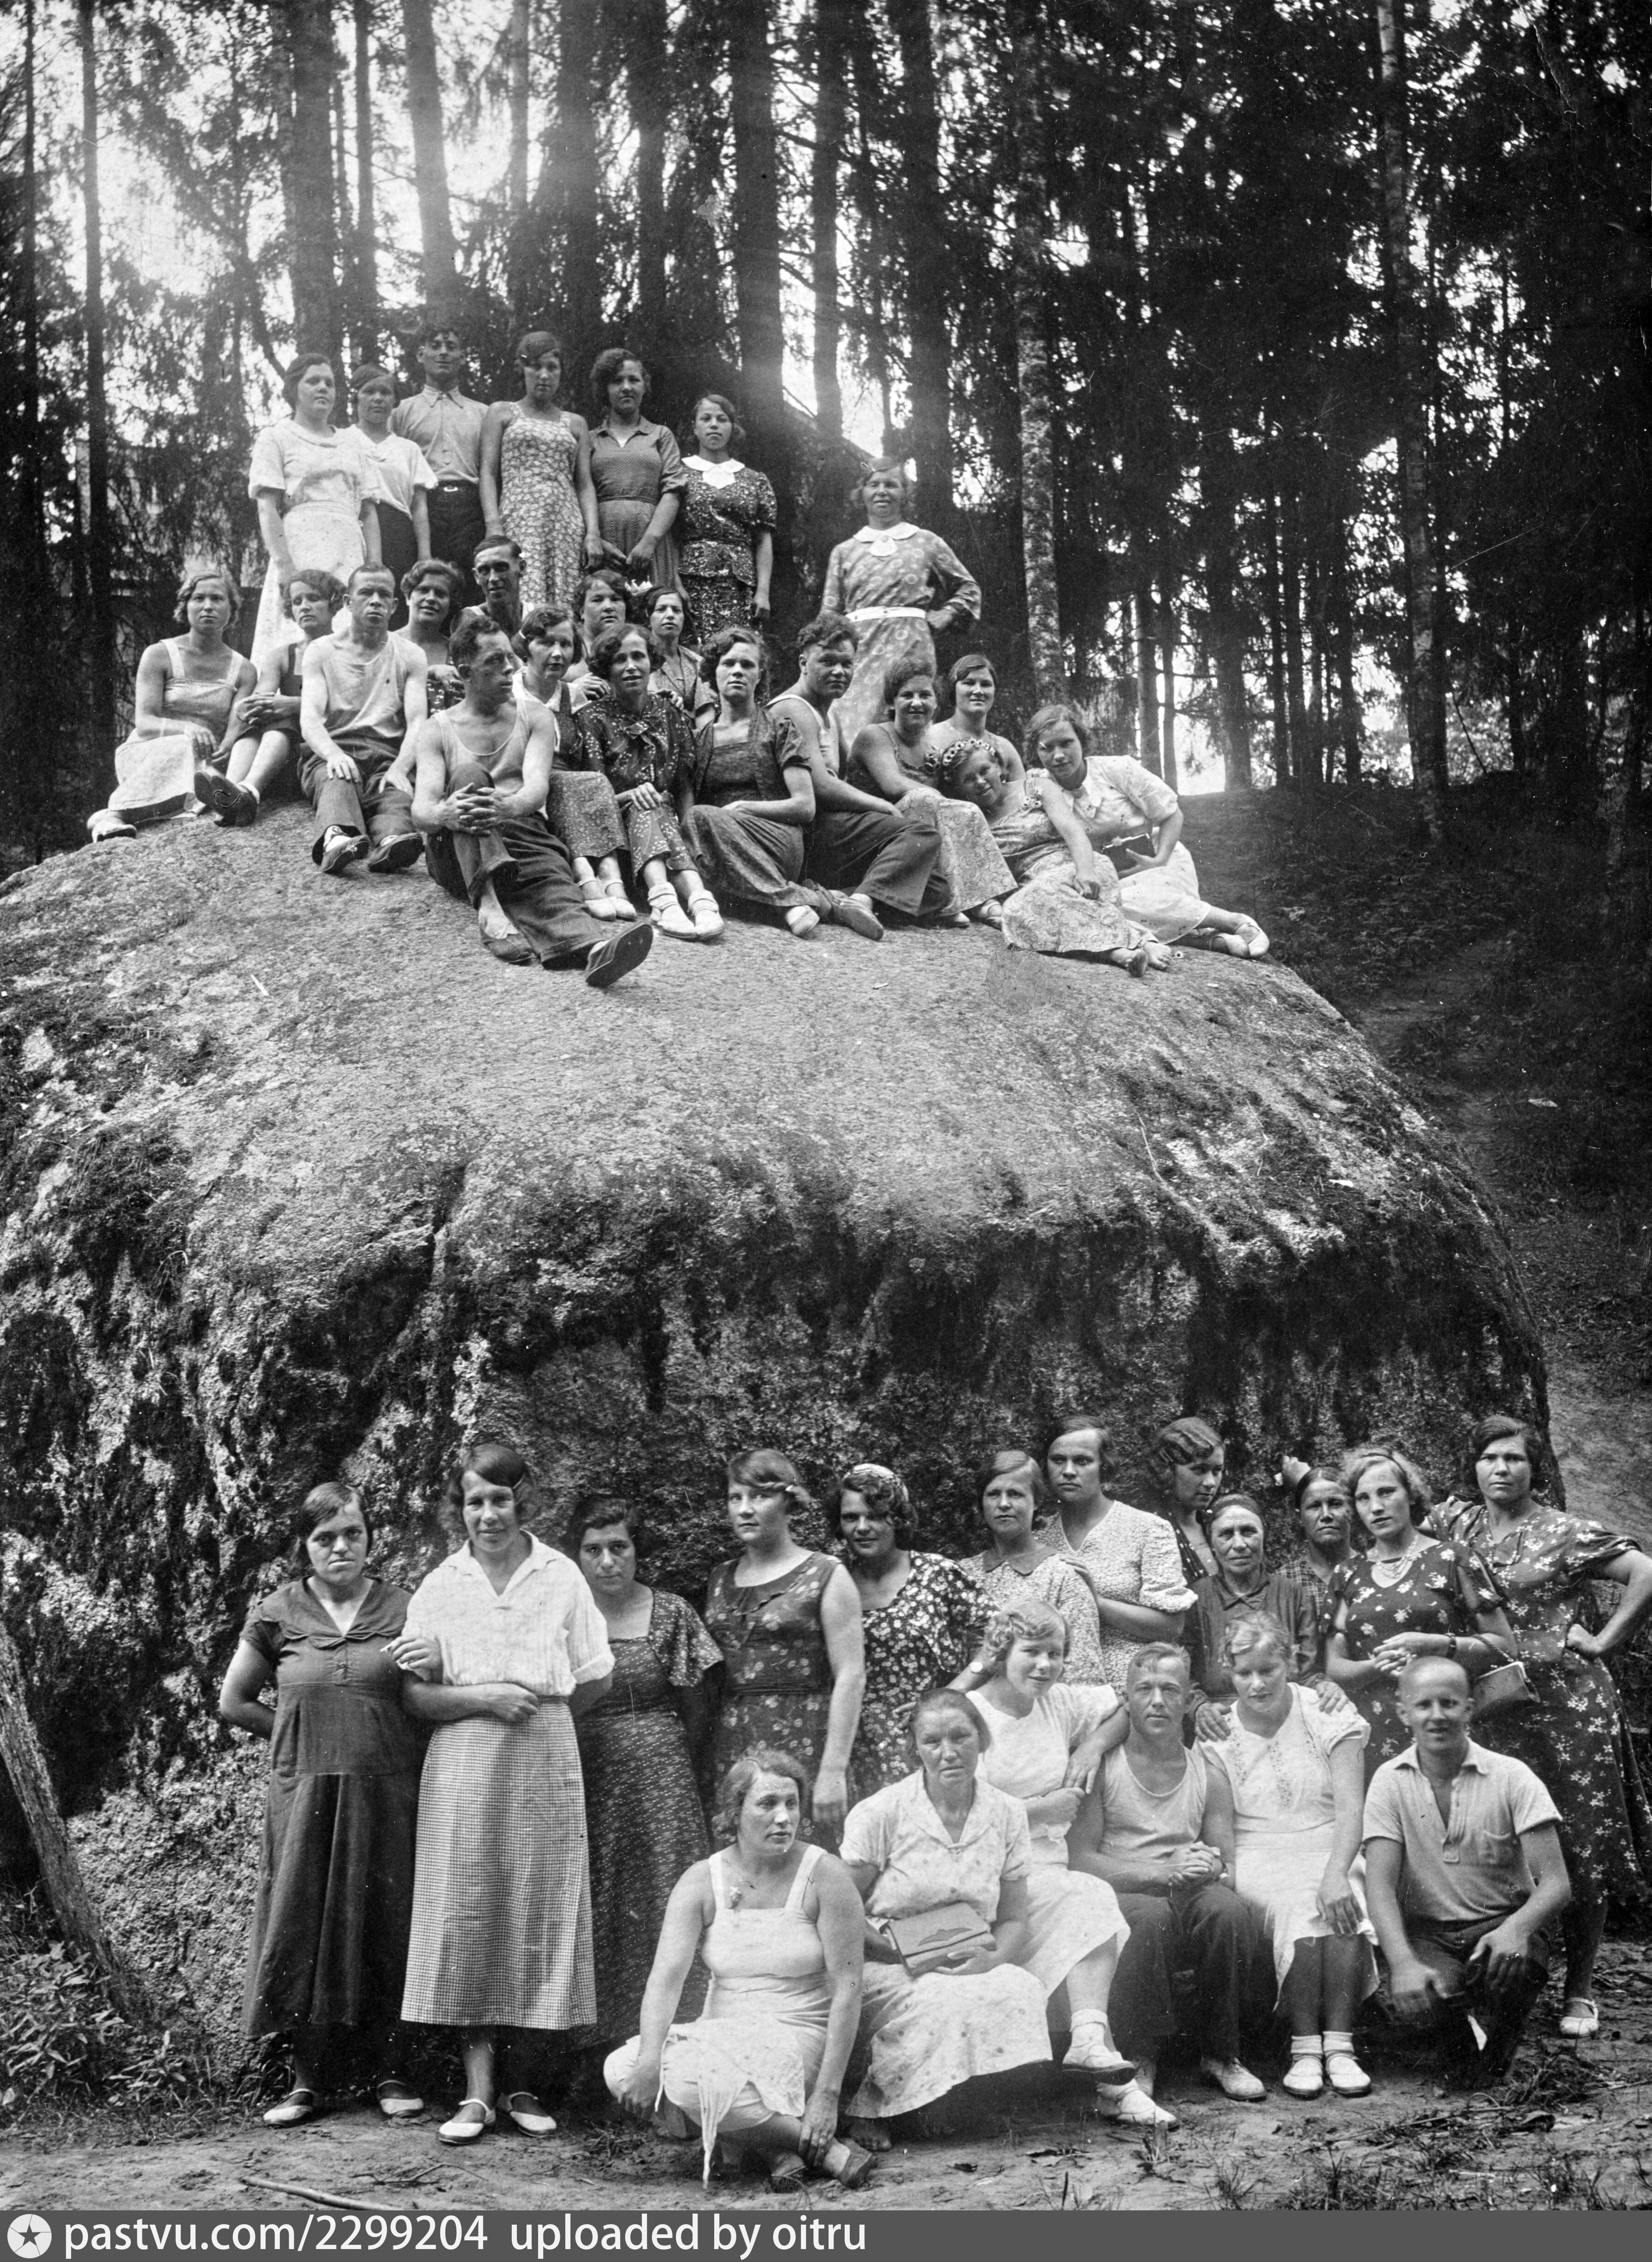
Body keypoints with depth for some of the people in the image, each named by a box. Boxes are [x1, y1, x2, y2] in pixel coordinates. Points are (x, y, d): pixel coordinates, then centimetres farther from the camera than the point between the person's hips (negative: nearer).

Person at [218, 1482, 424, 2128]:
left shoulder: (402, 1609, 2)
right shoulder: (277, 1614, 2)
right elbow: (233, 1703, 10)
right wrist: (308, 1734, 5)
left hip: (386, 1793, 0)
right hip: (304, 1792, 0)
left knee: (386, 1928, 3)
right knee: (303, 1928, 2)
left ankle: (389, 2074, 12)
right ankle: (305, 2079, 11)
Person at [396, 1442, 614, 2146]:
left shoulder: (561, 1577, 4)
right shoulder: (439, 1588, 4)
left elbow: (595, 1679, 9)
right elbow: (416, 1697, 1)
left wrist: (537, 1710, 3)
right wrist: (485, 1699, -11)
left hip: (544, 1768, 0)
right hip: (462, 1771, 0)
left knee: (536, 1920, 2)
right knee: (468, 1920, -3)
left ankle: (519, 2084, 12)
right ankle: (477, 2093, 1)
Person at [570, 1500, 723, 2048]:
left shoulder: (671, 1614, 2)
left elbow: (698, 1710, 9)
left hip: (658, 1779, -1)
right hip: (581, 1786, 1)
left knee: (662, 1906, -4)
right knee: (589, 1917, 1)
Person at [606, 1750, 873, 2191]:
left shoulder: (824, 1877, -10)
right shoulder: (701, 1883, -1)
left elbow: (847, 1989, -11)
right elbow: (666, 1976, -12)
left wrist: (827, 2095, -18)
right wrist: (648, 2061, -31)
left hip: (796, 2036, -5)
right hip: (722, 2036, 5)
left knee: (689, 2080, -31)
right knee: (621, 2070, -21)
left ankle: (819, 2143, -17)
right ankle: (778, 2148, -18)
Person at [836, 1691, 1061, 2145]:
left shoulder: (1007, 1815, 5)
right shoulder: (879, 1814, -6)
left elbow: (1013, 1921, 9)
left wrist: (989, 1959, -14)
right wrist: (908, 1954, -17)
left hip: (976, 1967, 3)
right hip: (887, 1971, -3)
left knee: (1023, 1991, -31)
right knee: (946, 2003, -35)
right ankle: (867, 2105, -14)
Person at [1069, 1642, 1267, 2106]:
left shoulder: (1209, 1776, 14)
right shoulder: (1101, 1767, 3)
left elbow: (1229, 1869, 13)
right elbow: (1079, 1858, -6)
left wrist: (1212, 1871, -14)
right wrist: (1165, 1872, -17)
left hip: (1189, 1896, 3)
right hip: (1118, 1898, -3)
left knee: (1230, 1910, -31)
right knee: (1153, 1916, -37)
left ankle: (1222, 2054, -12)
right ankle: (1140, 2059, -20)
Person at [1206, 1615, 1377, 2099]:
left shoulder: (1329, 1718, 3)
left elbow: (1350, 1809, -7)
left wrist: (1336, 1873, -24)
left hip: (1330, 1854, 1)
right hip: (1258, 1861, 0)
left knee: (1343, 1905, -33)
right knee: (1302, 1907, -32)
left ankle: (1339, 2046, -33)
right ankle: (1305, 2049, -31)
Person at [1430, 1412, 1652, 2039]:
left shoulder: (1568, 1533, -2)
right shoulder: (1458, 1523, 10)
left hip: (1568, 1701, -3)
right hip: (1491, 1710, 3)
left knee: (1580, 1852, 0)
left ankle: (1580, 1992, 10)